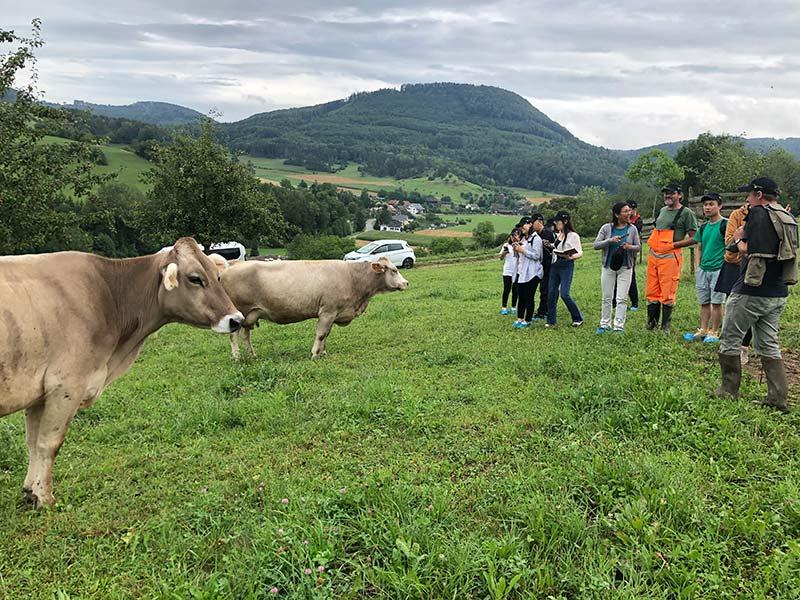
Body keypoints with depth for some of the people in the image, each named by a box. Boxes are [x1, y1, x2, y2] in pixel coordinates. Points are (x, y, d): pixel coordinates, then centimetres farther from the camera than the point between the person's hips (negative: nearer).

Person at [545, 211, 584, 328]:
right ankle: (551, 321, 13)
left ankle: (578, 319, 5)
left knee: (564, 294, -12)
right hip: (554, 265, 7)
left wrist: (570, 257, -27)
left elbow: (580, 253, -9)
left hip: (566, 266, -7)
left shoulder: (573, 236, -7)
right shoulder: (557, 235, 14)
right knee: (551, 294, 4)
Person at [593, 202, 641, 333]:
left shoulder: (632, 229, 0)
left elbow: (638, 246, 6)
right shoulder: (607, 228, -3)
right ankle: (605, 324, 20)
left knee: (622, 299, -2)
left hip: (625, 268, 0)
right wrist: (610, 240, -20)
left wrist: (630, 247, -16)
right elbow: (596, 245, -5)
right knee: (607, 298, 9)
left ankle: (619, 326, 4)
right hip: (608, 266, 0)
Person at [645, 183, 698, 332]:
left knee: (667, 295, -4)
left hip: (670, 257, -7)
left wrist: (673, 245, -14)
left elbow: (694, 238, -8)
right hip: (653, 255, 7)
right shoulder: (663, 210, 19)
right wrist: (651, 241, 14)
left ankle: (665, 329, 5)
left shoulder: (686, 213, -4)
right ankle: (651, 326, 19)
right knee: (652, 293, 10)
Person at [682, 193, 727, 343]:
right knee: (704, 302, 10)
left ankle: (714, 332, 7)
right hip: (703, 269, 6)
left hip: (718, 269, -6)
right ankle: (703, 330, 17)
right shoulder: (703, 227, 13)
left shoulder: (725, 225, -8)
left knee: (716, 302, 0)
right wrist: (698, 266, 12)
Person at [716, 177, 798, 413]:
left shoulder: (758, 213, -13)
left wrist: (739, 241, 9)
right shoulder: (788, 218, 10)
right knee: (769, 345, 13)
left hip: (751, 291, -7)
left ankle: (729, 390, 13)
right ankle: (778, 398, 11)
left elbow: (747, 249, -10)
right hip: (778, 294, 8)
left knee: (730, 340, 6)